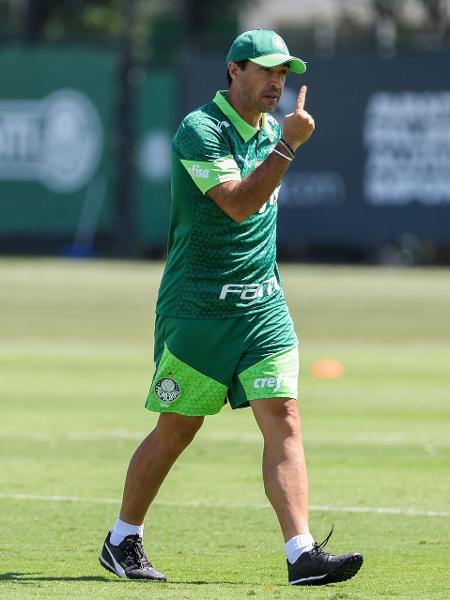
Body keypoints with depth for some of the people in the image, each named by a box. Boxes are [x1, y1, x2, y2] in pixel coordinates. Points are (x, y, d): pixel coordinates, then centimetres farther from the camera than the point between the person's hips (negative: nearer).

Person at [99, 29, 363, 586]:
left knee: (284, 421, -9)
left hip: (262, 304, 6)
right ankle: (121, 542, 21)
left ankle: (302, 554, -16)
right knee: (176, 430, 3)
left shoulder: (269, 130, 12)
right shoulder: (200, 131, -12)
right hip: (197, 307, -6)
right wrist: (290, 144, -24)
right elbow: (238, 203, -23)